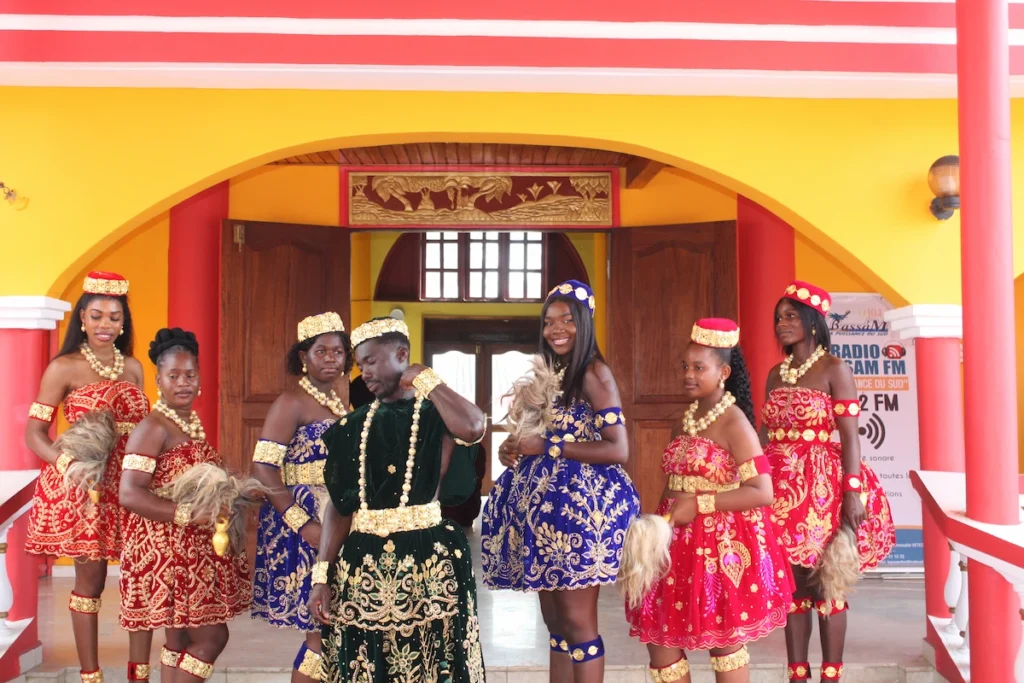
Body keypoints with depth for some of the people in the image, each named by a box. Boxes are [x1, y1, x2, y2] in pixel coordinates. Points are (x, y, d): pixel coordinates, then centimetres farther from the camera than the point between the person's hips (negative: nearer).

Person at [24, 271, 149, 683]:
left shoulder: (133, 367, 11)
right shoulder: (64, 367, -3)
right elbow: (33, 433, -7)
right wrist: (71, 465, -22)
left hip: (131, 482, 4)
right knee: (90, 576, 2)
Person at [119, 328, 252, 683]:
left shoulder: (194, 423, 12)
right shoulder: (153, 428, -15)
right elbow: (129, 494, -24)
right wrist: (189, 514, -27)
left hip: (194, 547, 9)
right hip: (166, 548, -9)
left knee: (181, 641, 14)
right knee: (211, 638, -6)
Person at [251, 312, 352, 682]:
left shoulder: (339, 404, 14)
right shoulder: (292, 402, -10)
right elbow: (262, 468, -17)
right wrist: (303, 524, -22)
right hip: (306, 525, -8)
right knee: (322, 630, -5)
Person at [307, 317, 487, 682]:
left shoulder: (437, 414, -1)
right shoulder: (354, 426, 10)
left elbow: (472, 427, -26)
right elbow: (340, 506, 7)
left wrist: (424, 378, -12)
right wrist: (322, 575, -1)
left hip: (428, 560, -4)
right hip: (363, 563, 4)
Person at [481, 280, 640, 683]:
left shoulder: (594, 373, -8)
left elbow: (619, 450, -16)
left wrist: (548, 448, -17)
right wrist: (513, 450, 1)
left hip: (580, 504, -8)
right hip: (545, 506, 8)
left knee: (576, 620, -2)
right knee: (554, 619, 13)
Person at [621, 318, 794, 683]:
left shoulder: (734, 423, -12)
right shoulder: (684, 422, 11)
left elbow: (762, 491, -19)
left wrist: (698, 505, -21)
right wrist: (657, 527, 3)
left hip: (720, 544, -7)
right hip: (678, 542, 7)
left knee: (724, 642, 7)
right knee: (658, 635, 10)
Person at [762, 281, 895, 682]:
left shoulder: (834, 370, -4)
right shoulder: (776, 374, 13)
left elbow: (849, 436, -9)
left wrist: (853, 492, -17)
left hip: (823, 487, -5)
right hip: (783, 489, 5)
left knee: (827, 586, 1)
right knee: (792, 584, 8)